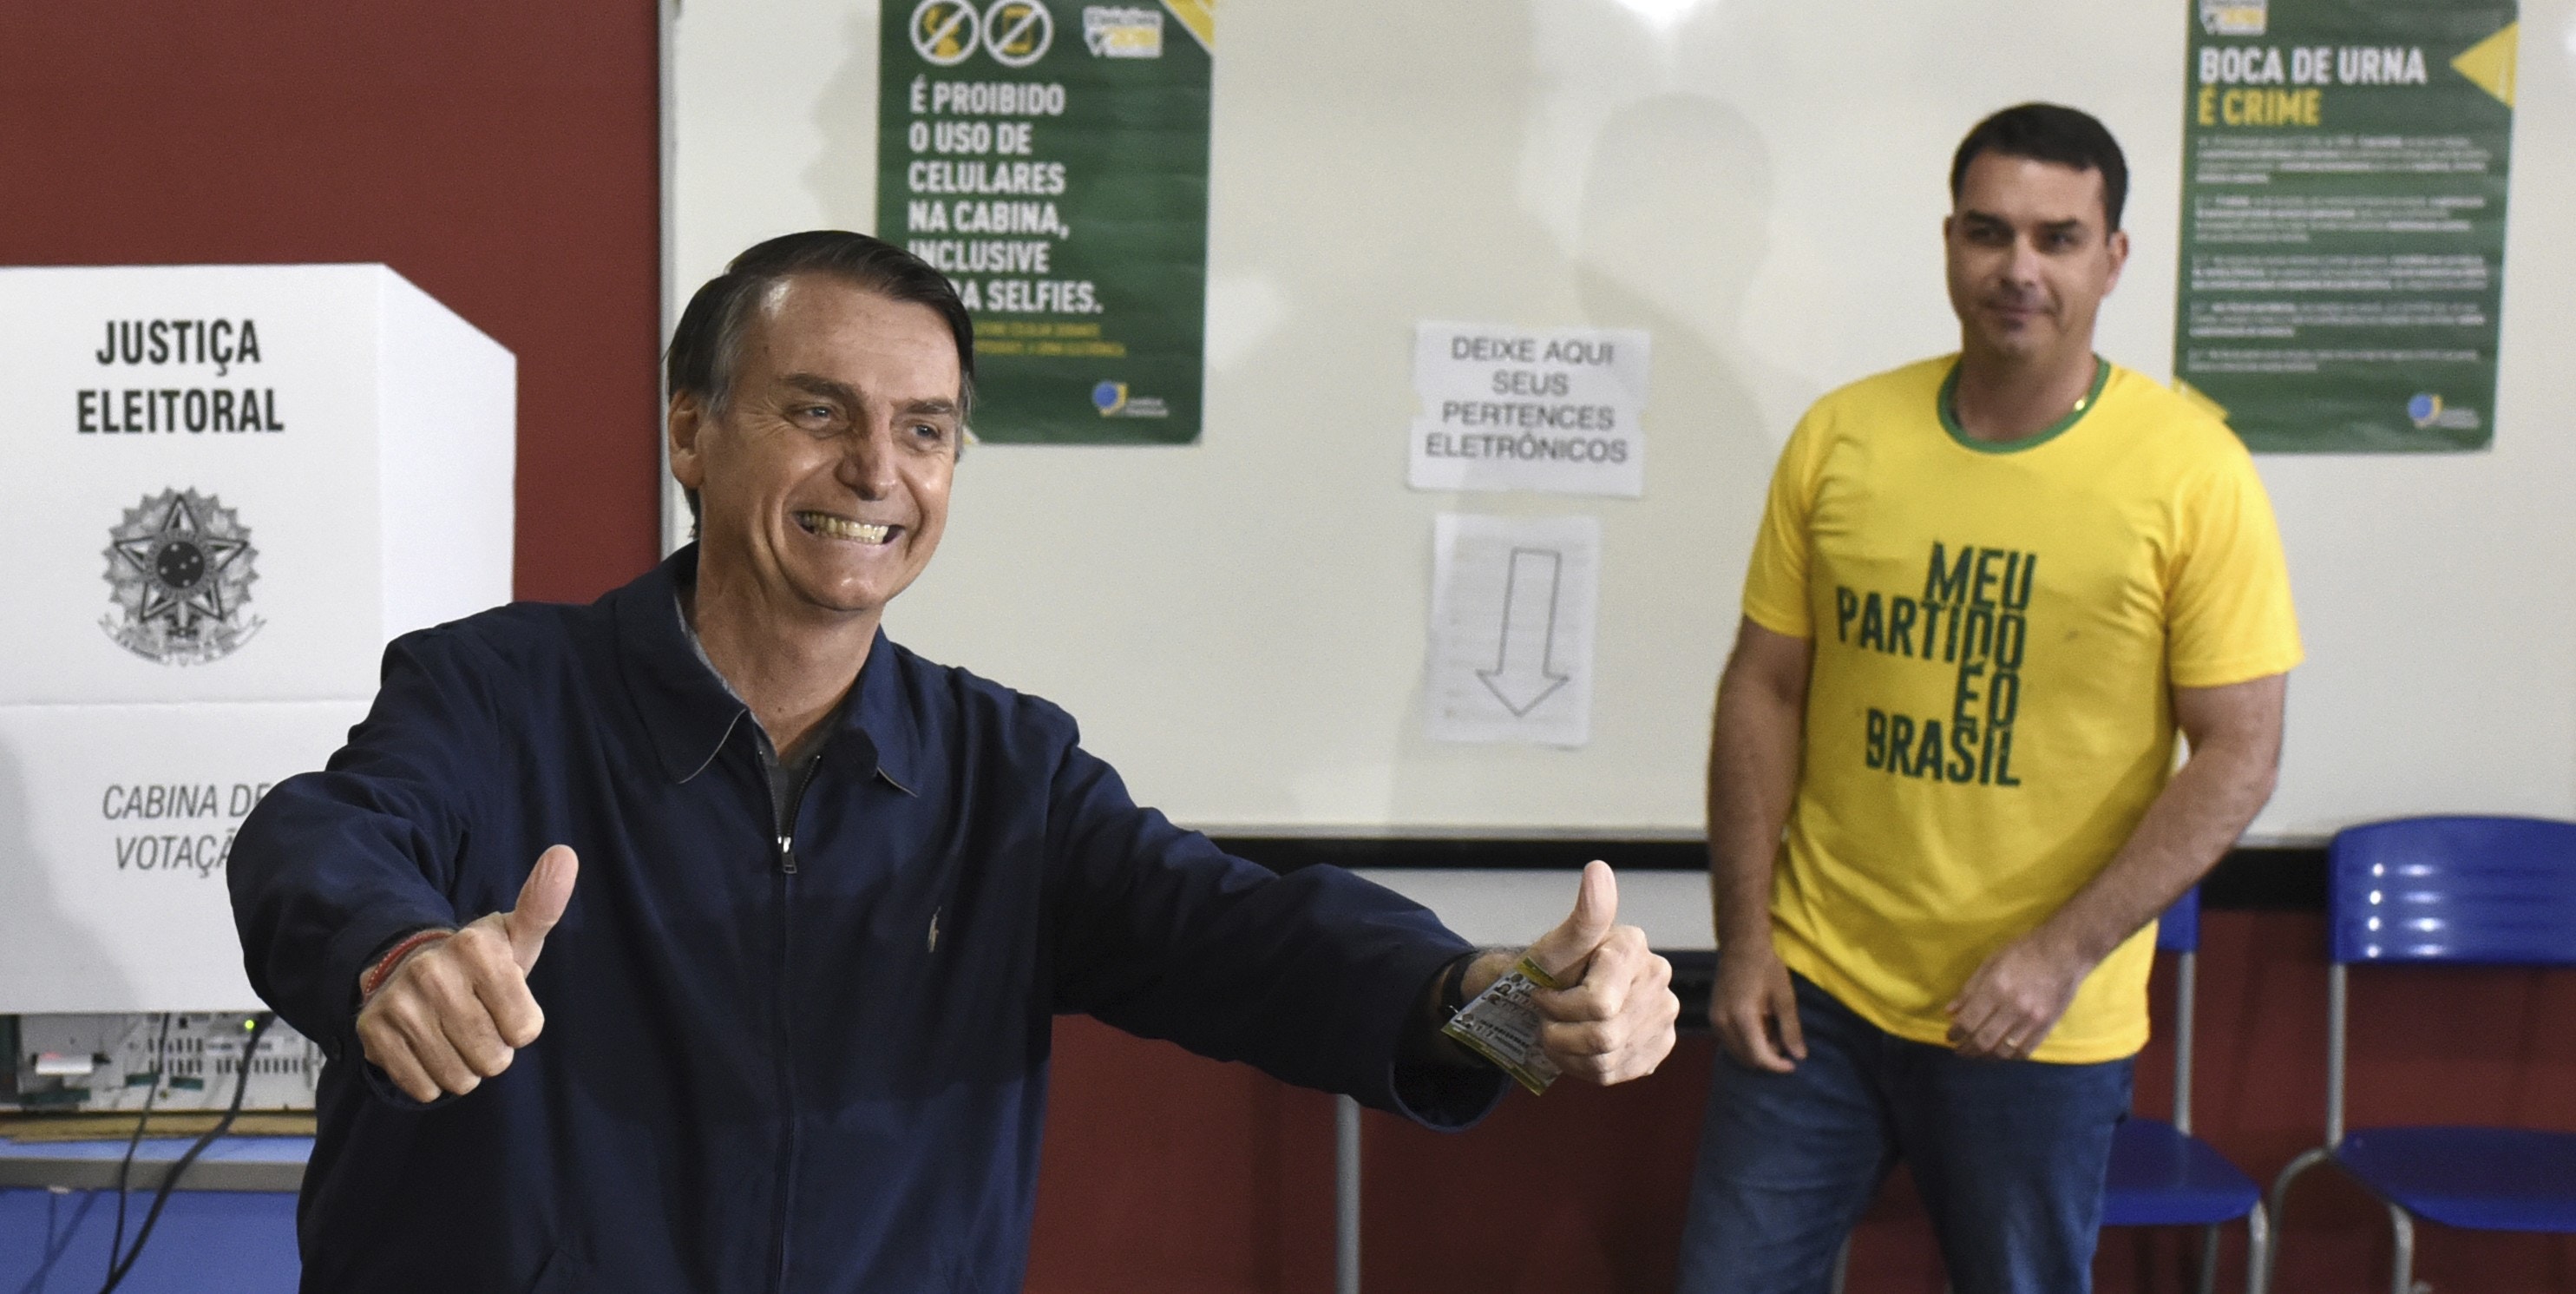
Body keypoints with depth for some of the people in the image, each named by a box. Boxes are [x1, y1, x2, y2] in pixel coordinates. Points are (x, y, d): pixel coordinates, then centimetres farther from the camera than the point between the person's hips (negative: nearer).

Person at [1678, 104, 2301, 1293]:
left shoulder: (2193, 473, -9)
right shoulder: (1839, 437, 0)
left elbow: (2238, 753, -8)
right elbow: (1763, 692, 5)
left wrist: (2063, 952, -16)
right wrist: (1744, 939, 0)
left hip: (2039, 1031, -2)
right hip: (1812, 988, 2)